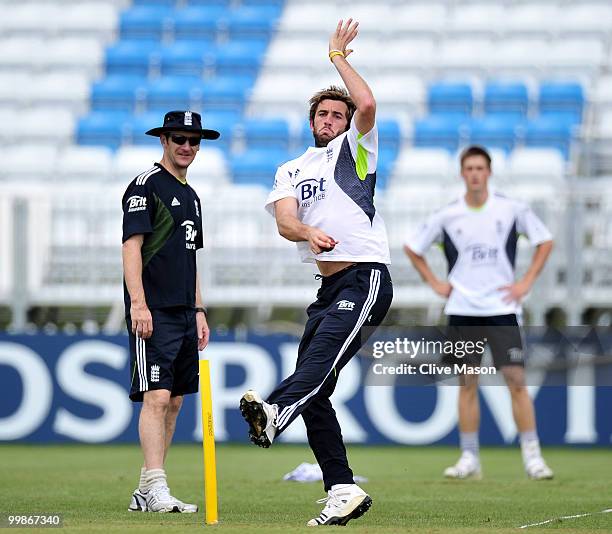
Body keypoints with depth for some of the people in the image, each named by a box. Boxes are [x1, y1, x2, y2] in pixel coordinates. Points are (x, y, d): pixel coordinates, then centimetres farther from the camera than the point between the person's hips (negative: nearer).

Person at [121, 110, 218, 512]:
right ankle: (155, 487, -21)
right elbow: (132, 246, -13)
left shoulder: (190, 195, 21)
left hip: (183, 314, 9)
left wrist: (199, 310, 21)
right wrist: (138, 303, -23)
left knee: (174, 401, 7)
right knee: (156, 396, -16)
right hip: (153, 313, -9)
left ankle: (147, 491, 11)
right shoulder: (146, 186, -5)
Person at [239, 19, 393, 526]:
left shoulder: (355, 151, 9)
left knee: (326, 347, -31)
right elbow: (284, 221, 2)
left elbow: (367, 104, -12)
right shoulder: (291, 171, 21)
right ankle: (342, 490, 2)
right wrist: (308, 233, -22)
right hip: (328, 285, 7)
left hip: (366, 277, -7)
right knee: (314, 390, -1)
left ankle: (275, 411, -59)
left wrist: (338, 55, 2)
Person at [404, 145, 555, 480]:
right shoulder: (447, 216, 1)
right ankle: (469, 459, 8)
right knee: (467, 384, 2)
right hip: (462, 311, 1)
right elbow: (412, 248, 15)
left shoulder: (512, 210, -1)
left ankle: (532, 457, -4)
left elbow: (545, 241, 11)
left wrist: (526, 282, 2)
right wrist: (435, 283, 6)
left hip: (502, 310, -1)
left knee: (516, 381, -8)